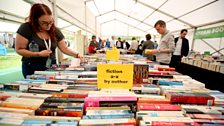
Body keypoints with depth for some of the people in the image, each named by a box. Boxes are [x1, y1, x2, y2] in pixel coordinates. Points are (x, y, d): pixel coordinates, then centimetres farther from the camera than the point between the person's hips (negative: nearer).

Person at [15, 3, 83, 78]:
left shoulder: (55, 31, -1)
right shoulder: (26, 28, -12)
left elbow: (64, 48, 1)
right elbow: (19, 50, -9)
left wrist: (76, 55, -14)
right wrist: (38, 54, -22)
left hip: (51, 67, 3)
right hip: (32, 68, -3)